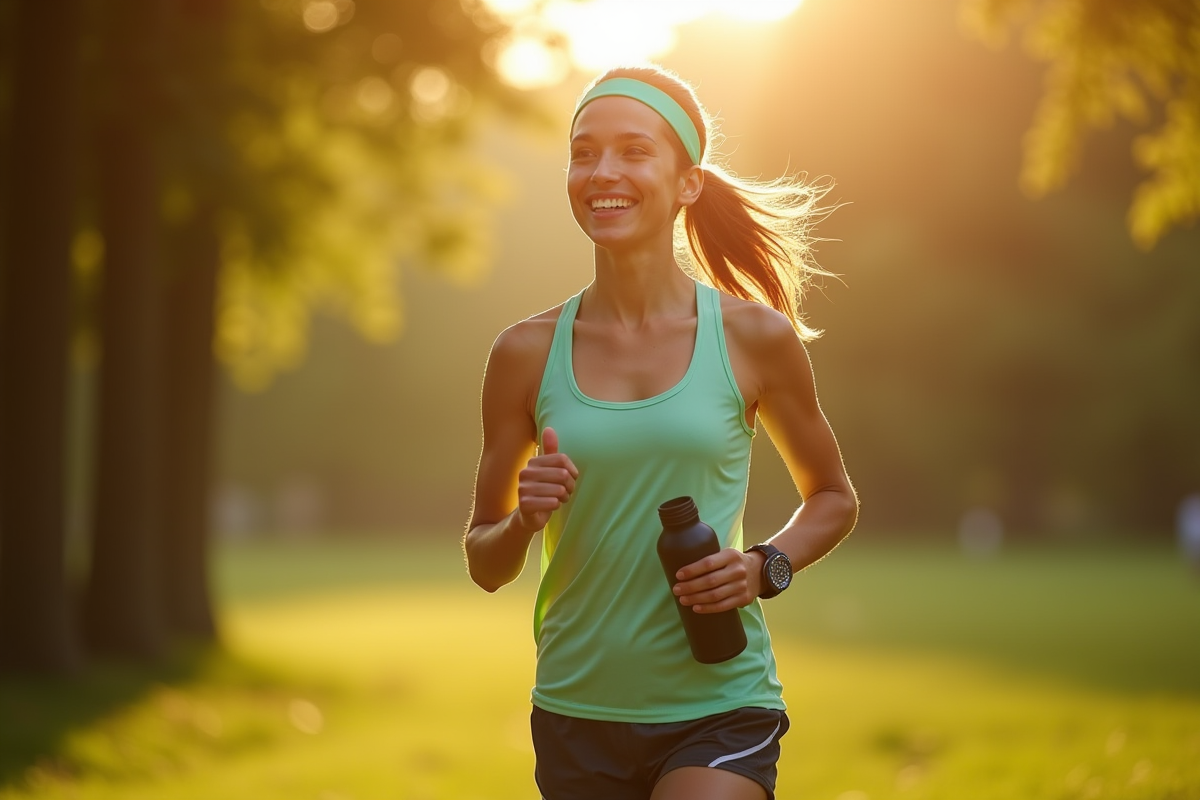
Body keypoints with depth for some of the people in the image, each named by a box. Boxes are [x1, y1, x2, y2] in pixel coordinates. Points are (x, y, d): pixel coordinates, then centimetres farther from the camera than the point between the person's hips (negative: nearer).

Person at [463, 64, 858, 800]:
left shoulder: (755, 338, -1)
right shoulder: (527, 353, 2)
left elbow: (834, 500, 13)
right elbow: (485, 565, 9)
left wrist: (766, 568, -7)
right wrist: (523, 521, -13)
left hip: (719, 711, -2)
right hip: (578, 715, 3)